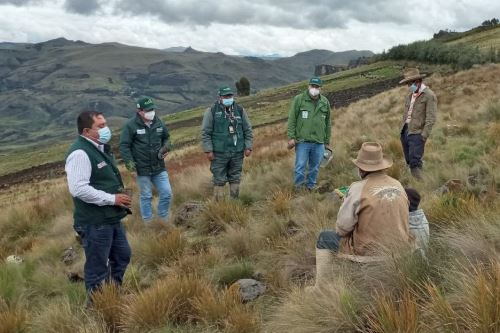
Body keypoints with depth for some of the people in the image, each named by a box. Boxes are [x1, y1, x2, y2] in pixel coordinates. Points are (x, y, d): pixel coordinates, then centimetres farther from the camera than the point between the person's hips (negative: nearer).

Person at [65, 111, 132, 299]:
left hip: (111, 218, 10)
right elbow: (78, 189, -29)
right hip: (94, 223, -10)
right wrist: (112, 199, -23)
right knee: (97, 267, 3)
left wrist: (119, 197, 11)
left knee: (122, 256, 22)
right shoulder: (80, 153, -21)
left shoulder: (100, 147, 10)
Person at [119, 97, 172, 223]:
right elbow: (124, 147, -10)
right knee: (146, 196, 8)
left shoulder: (158, 122, 3)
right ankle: (148, 222, 23)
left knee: (167, 193, 5)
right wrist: (131, 167, -13)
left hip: (159, 167, 4)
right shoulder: (131, 125, -12)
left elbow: (166, 138, 20)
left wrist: (165, 148, -1)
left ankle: (163, 219, 24)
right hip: (142, 169, -4)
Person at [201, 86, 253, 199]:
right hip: (219, 153, -3)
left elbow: (248, 130, 11)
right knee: (219, 180, -1)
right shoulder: (212, 111, -2)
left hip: (237, 152, 3)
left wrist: (248, 147, 4)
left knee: (235, 179, 9)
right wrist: (208, 150, -9)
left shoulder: (240, 110, 8)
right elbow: (205, 133, -3)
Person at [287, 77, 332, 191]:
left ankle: (310, 188, 24)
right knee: (300, 167, -4)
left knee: (315, 168, 10)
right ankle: (298, 189, 7)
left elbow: (328, 123, 15)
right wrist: (291, 137, -9)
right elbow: (292, 119, -2)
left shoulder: (325, 102, 10)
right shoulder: (299, 99, -1)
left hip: (319, 143, 4)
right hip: (302, 141, -3)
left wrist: (327, 142, 15)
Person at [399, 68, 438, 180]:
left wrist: (424, 135, -18)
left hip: (417, 133, -8)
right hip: (405, 131, 8)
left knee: (415, 162, -13)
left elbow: (431, 118, -13)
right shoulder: (410, 95, 16)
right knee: (409, 161, 11)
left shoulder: (429, 96, -9)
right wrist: (402, 129, 15)